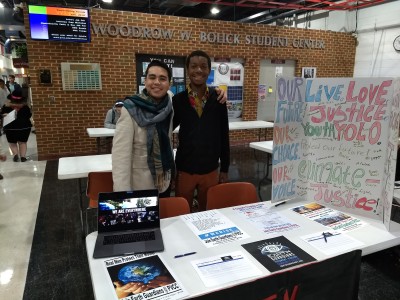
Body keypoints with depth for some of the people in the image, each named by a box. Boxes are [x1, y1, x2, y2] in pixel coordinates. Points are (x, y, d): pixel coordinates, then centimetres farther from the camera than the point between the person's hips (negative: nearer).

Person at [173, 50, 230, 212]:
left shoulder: (218, 99, -2)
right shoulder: (178, 99, -4)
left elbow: (224, 136, 2)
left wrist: (224, 169, 5)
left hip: (211, 170, 1)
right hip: (184, 169, 0)